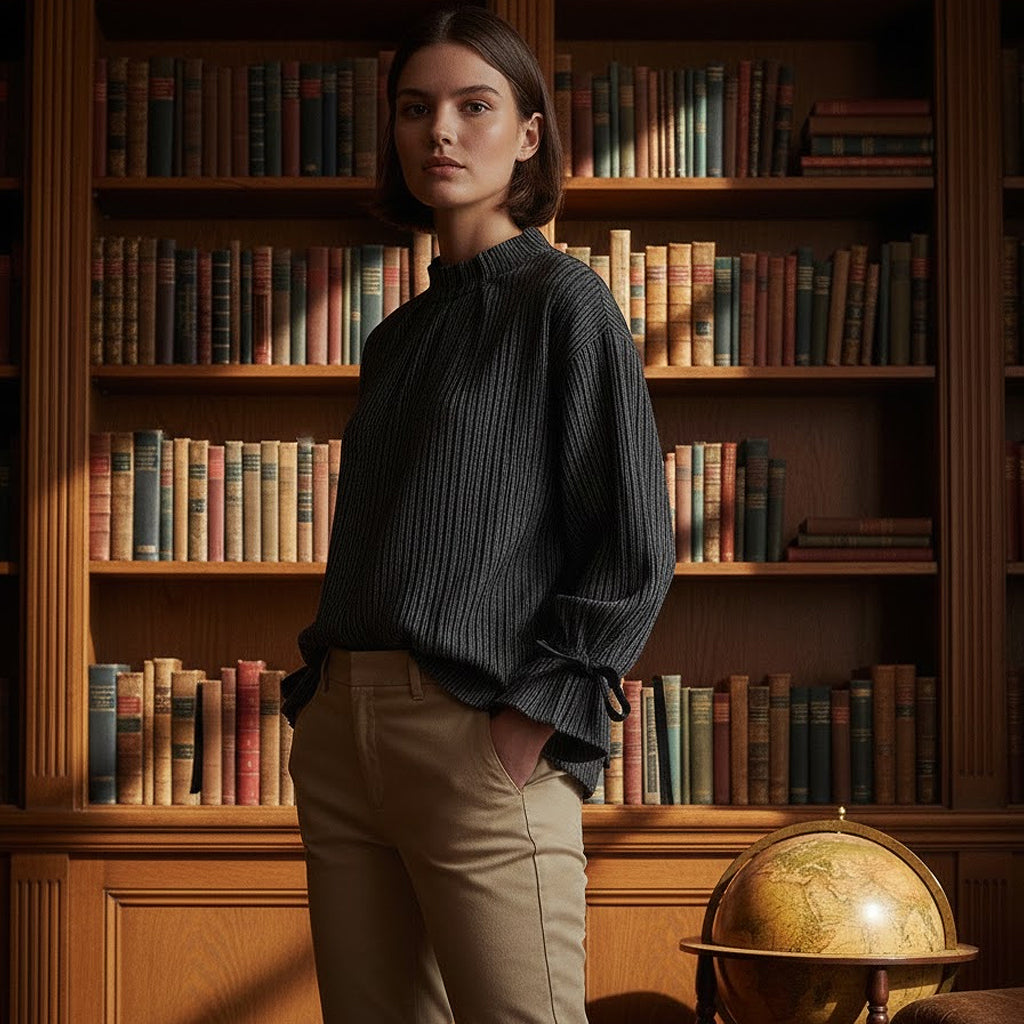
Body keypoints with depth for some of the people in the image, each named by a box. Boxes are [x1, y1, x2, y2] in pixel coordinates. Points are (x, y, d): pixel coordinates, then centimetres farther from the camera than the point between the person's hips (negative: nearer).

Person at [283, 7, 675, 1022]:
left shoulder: (564, 301, -2)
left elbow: (635, 554, -8)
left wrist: (529, 723, -14)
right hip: (343, 738, 7)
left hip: (480, 740, -7)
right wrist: (315, 697, 12)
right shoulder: (397, 338, 19)